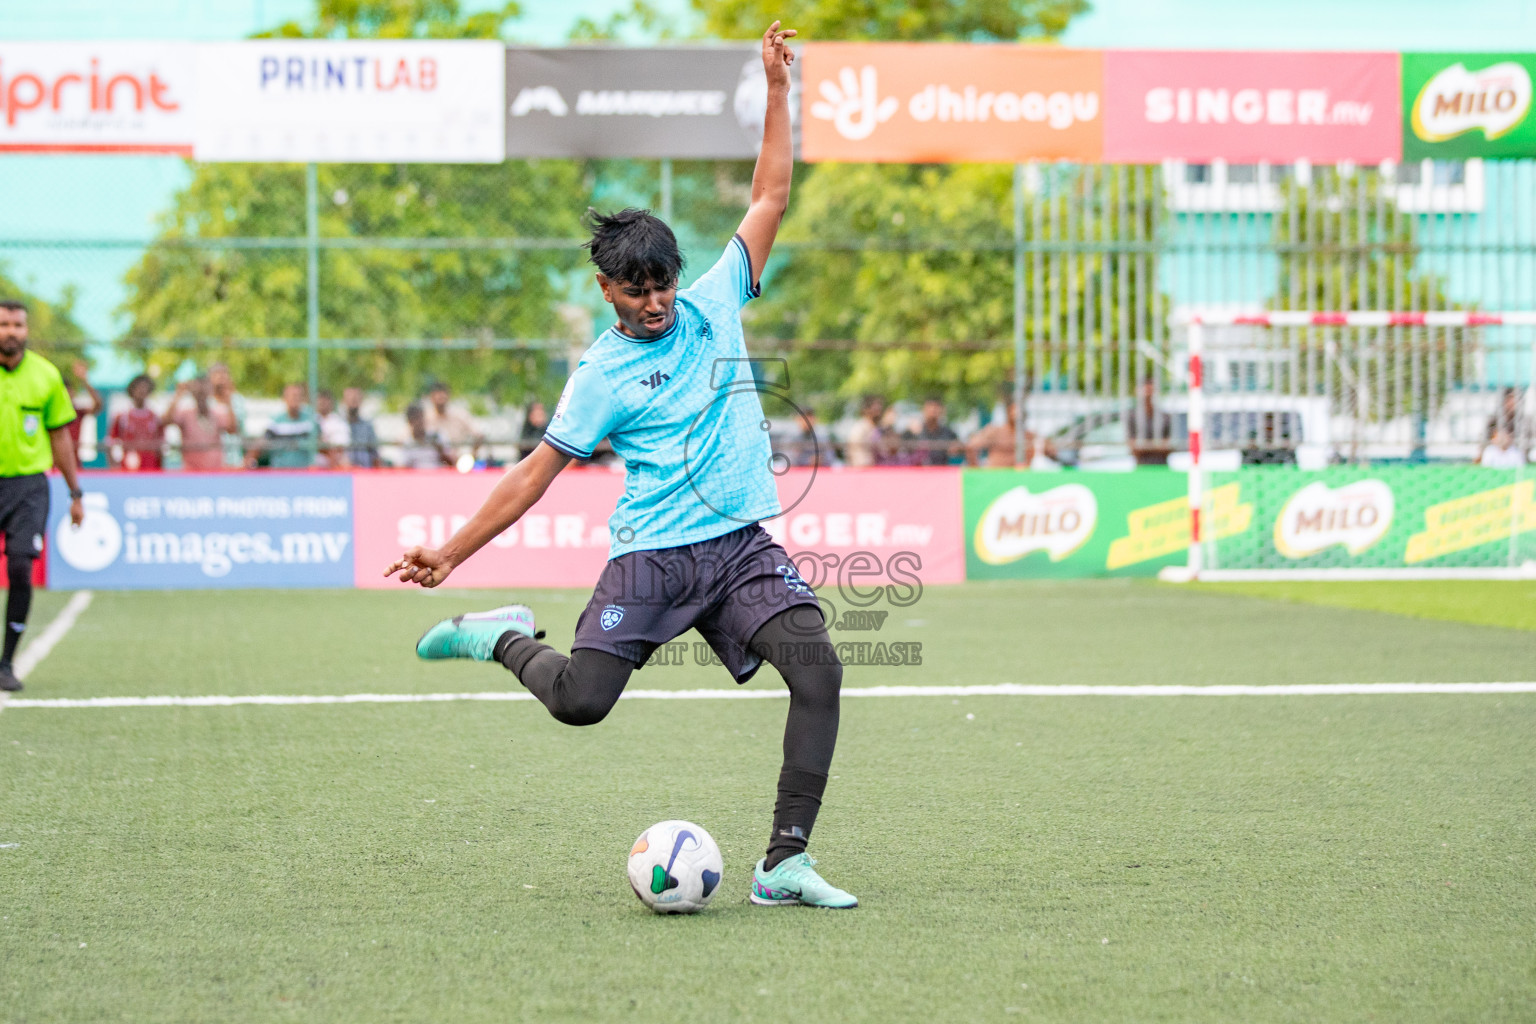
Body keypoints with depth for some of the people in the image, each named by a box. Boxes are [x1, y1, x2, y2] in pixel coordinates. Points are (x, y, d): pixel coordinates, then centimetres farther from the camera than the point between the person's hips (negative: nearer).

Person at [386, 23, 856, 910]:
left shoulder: (714, 306, 10)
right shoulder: (601, 375, 1)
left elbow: (770, 198, 14)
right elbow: (539, 470, 4)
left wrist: (778, 90, 7)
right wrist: (452, 554, 0)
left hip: (744, 545, 3)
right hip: (652, 555, -3)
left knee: (819, 671, -19)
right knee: (580, 698, -16)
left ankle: (785, 863, -16)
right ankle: (504, 637, 17)